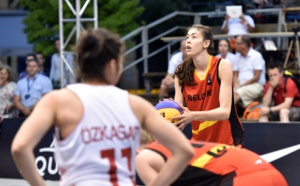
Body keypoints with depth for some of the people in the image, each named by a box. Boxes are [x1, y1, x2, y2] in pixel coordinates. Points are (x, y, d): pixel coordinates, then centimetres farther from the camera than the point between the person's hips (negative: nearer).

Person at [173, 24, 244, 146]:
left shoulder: (222, 65, -13)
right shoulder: (181, 72, -2)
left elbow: (225, 111, -20)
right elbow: (179, 112, -5)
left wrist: (193, 116, -35)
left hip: (228, 141, -3)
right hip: (199, 142, 3)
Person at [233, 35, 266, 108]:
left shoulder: (256, 56, -5)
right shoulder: (237, 56, 14)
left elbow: (256, 77, -9)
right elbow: (235, 75, 13)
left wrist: (242, 85, -10)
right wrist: (237, 85, -8)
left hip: (256, 85, -6)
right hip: (240, 86, 6)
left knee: (236, 94, -33)